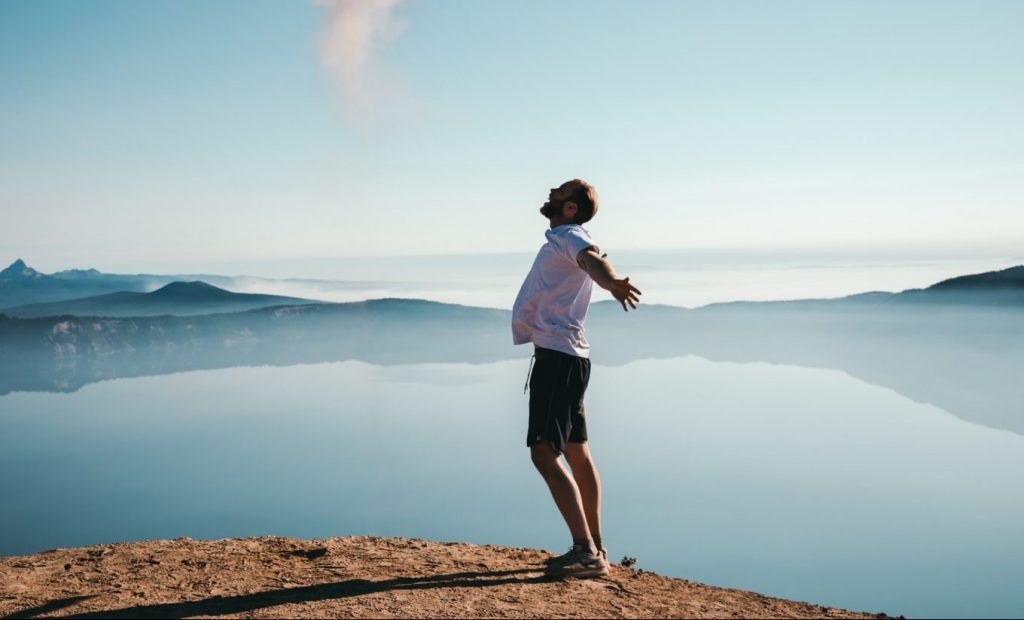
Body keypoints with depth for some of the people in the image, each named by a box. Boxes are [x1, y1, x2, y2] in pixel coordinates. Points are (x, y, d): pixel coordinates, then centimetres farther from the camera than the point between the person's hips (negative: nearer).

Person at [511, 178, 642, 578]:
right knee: (576, 453, 14)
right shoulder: (560, 240, 19)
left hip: (558, 357, -11)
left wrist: (611, 282, -58)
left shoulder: (571, 236, -11)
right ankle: (593, 548, 24)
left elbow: (591, 260, -36)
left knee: (544, 453, -14)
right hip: (563, 355, 11)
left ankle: (587, 551, -13)